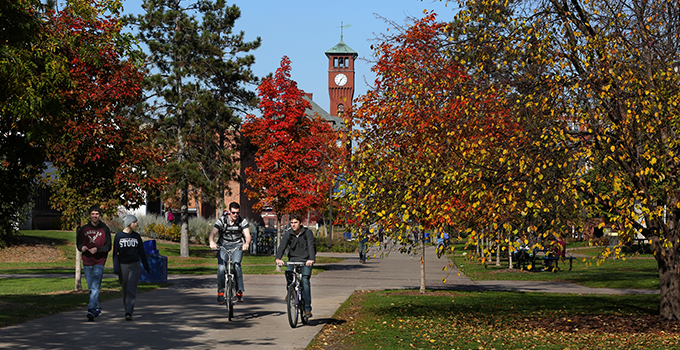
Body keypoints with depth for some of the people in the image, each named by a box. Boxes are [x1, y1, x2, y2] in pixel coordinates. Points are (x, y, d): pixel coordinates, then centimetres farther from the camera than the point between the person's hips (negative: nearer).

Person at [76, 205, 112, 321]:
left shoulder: (105, 229, 0)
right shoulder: (83, 229, 8)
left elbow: (108, 247, -1)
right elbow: (78, 244, 13)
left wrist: (97, 249, -19)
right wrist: (82, 248, -10)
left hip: (99, 262, -4)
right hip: (87, 262, 4)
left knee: (95, 287, -15)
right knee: (91, 288, 11)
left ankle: (91, 310, -22)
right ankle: (98, 309, 25)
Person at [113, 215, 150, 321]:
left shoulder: (136, 236, 7)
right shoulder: (119, 236, 0)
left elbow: (142, 252, 13)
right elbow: (115, 253, 0)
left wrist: (146, 267, 15)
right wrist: (116, 269, -6)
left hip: (135, 265, 0)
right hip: (123, 265, 0)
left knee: (131, 289, -12)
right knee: (125, 289, 8)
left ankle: (128, 313, -17)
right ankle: (128, 308, 27)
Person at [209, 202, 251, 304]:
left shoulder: (243, 221, -13)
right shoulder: (221, 221, -16)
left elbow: (247, 235, -24)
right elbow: (212, 234, -27)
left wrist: (246, 243, -48)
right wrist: (212, 242, -50)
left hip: (237, 246, 0)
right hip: (223, 246, 0)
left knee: (237, 265, -26)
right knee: (221, 268, -22)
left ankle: (240, 292, -18)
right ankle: (220, 291, -4)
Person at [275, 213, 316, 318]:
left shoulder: (307, 232, -9)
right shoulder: (288, 233, -4)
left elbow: (311, 246, -22)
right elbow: (282, 246, -18)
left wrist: (311, 259, -40)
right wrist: (278, 258, -37)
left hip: (306, 260, -2)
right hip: (293, 259, 2)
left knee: (305, 280, -19)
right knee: (288, 272, -29)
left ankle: (307, 308, -15)